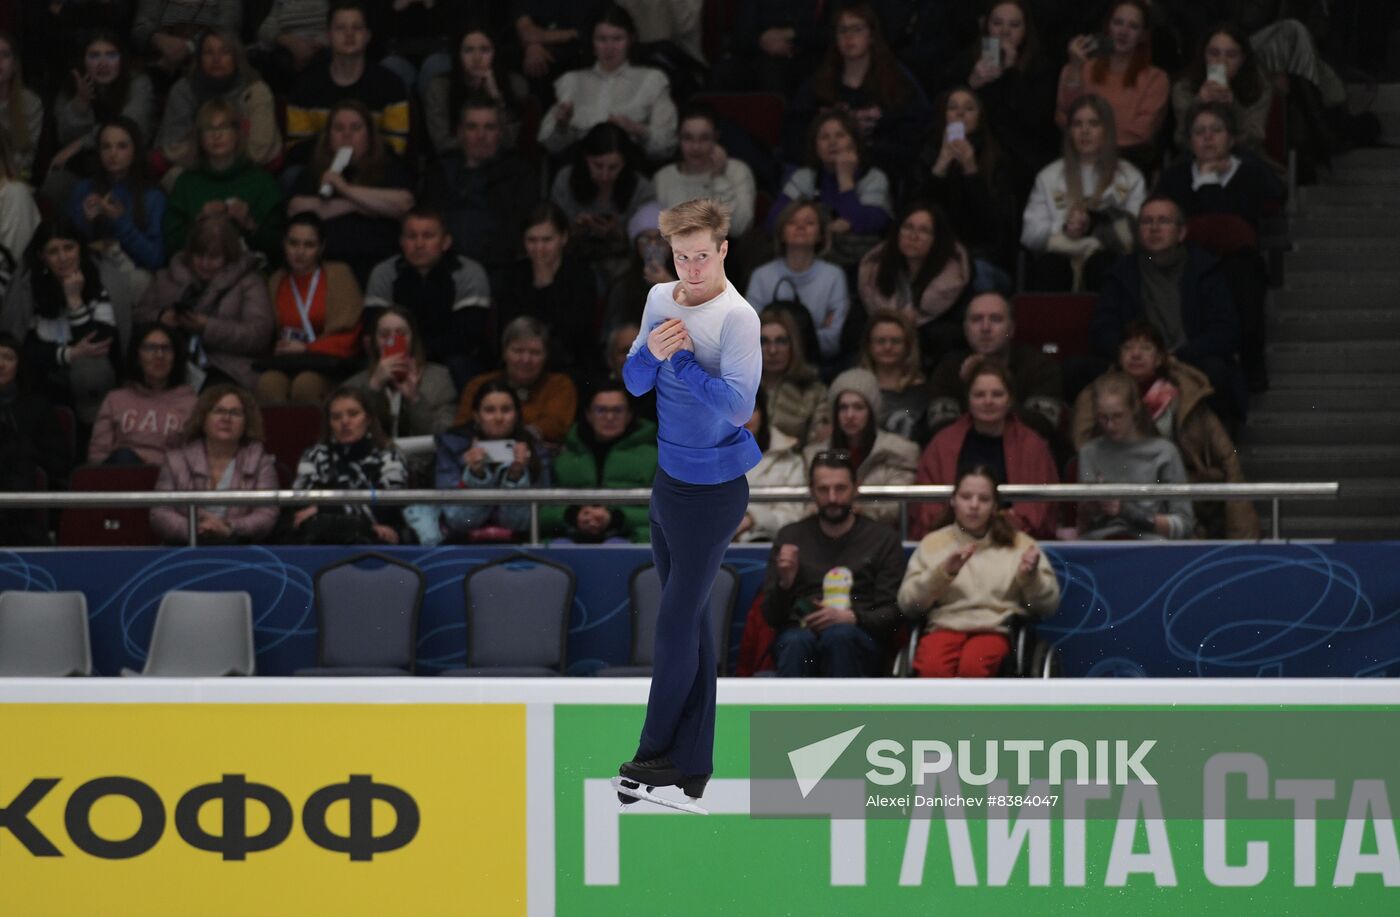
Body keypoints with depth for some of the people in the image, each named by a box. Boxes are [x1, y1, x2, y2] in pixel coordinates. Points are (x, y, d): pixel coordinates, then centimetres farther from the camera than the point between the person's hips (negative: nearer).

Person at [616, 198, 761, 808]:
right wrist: (652, 353, -14)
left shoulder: (737, 316, -17)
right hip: (664, 479, 7)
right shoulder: (660, 299, 4)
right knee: (690, 620, 12)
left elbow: (738, 405, -23)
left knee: (678, 624, 1)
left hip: (712, 488, -7)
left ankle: (657, 753, 14)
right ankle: (690, 765, 16)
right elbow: (633, 383, 6)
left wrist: (680, 357, -25)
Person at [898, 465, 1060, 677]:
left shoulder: (1019, 544, 17)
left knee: (972, 666, -37)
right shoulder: (933, 543, 18)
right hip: (945, 626, 0)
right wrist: (943, 572, -7)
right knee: (932, 667, -36)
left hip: (996, 629, 0)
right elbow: (907, 603, 7)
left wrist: (1031, 577, -8)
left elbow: (1048, 605, 12)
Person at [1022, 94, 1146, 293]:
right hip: (1060, 252, 1)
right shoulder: (1049, 177, 23)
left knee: (1101, 263, -38)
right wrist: (1064, 231, -9)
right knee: (1047, 265, -36)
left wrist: (1094, 225, -11)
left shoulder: (1130, 178, 18)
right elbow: (1030, 235, 11)